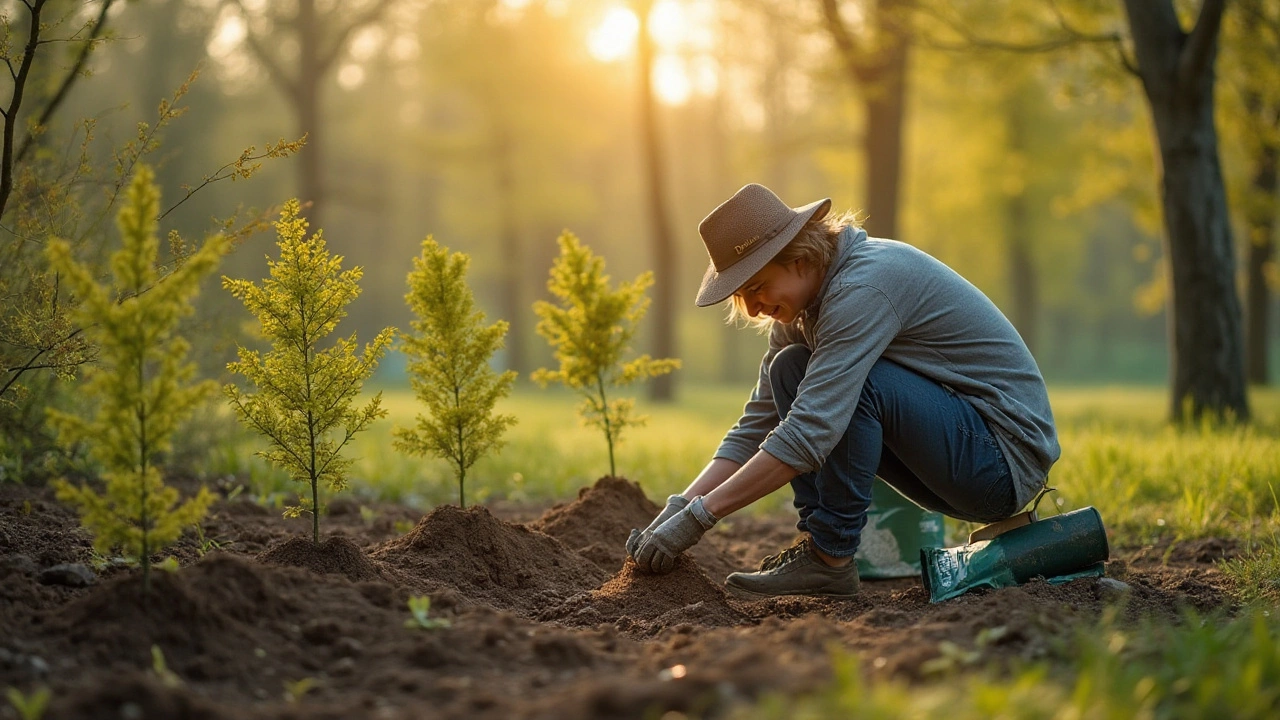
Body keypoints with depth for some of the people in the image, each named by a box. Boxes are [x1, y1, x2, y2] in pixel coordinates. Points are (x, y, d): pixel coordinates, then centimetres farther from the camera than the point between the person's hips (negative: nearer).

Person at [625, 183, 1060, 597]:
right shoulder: (801, 310, 5)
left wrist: (698, 516, -28)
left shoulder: (865, 285, -24)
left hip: (1009, 456, -9)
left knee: (854, 381, -28)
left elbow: (811, 432, -30)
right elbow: (756, 427, 6)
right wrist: (679, 507, -8)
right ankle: (816, 542, -5)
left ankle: (830, 555, -16)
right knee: (790, 369, 0)